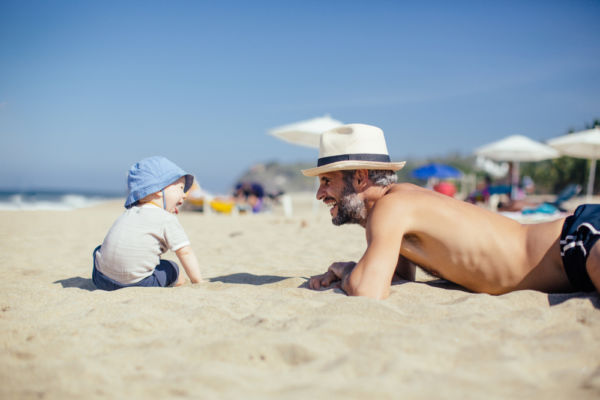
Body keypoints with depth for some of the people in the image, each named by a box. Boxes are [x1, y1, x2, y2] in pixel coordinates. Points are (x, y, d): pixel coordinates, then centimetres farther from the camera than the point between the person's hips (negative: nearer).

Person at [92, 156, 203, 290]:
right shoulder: (167, 219, 1)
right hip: (136, 282, -5)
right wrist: (198, 282, 7)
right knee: (171, 268, 16)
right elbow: (185, 252, -1)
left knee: (100, 250, 35)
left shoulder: (128, 213, 22)